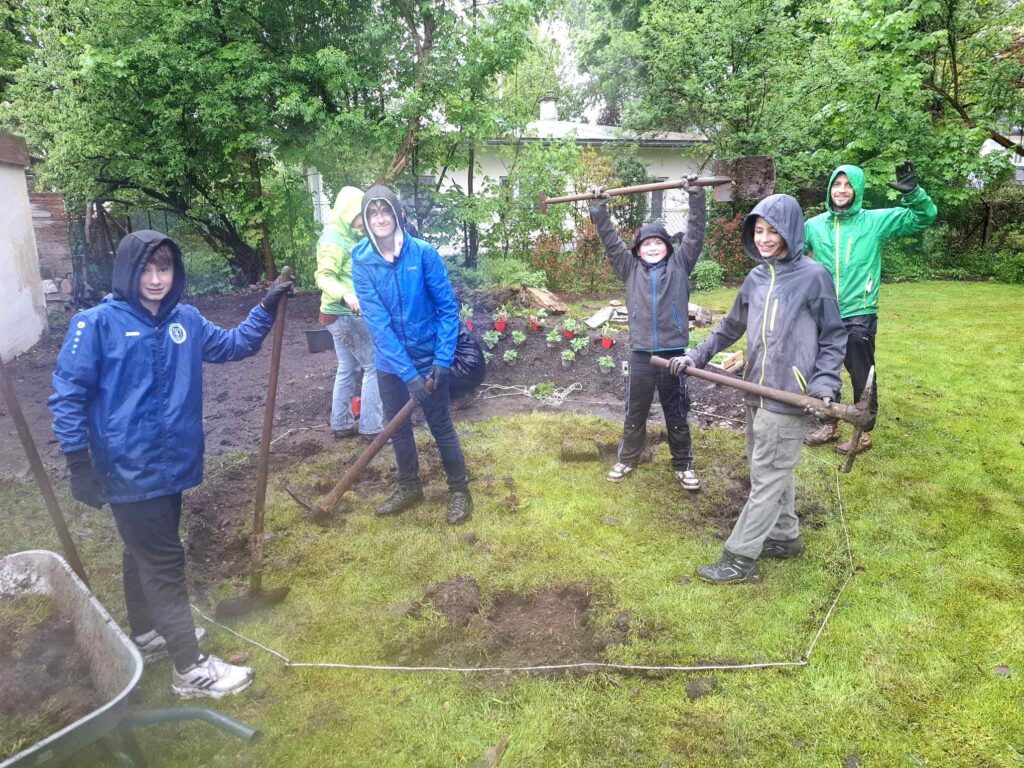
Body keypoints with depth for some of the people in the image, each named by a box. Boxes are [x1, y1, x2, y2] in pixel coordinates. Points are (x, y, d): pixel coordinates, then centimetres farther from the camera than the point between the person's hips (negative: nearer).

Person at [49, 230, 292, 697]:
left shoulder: (186, 320, 4)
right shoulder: (98, 323, -12)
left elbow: (233, 346, 17)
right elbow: (67, 395, -10)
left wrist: (266, 309, 4)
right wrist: (79, 464, -12)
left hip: (172, 464, 6)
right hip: (129, 471, -6)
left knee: (145, 554, 23)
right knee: (164, 563, -1)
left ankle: (147, 636, 42)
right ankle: (190, 670, 10)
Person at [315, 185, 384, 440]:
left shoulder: (346, 236, 12)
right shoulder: (334, 239, -17)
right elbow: (324, 277, -26)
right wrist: (346, 295, -41)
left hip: (342, 314, 10)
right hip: (346, 315, -10)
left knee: (347, 368, 14)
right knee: (374, 366, -5)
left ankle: (341, 424, 22)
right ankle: (371, 427, 1)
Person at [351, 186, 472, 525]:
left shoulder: (424, 253, -15)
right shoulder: (362, 261, -11)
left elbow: (448, 308, -10)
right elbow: (376, 321, -16)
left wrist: (442, 360, -17)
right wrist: (408, 372, -22)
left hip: (428, 357, -3)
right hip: (390, 362, 3)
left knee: (441, 426, 7)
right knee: (397, 425, 17)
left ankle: (460, 489, 26)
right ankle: (409, 486, 37)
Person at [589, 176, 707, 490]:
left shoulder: (679, 264, 5)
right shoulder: (630, 268, 8)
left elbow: (695, 232, -2)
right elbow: (610, 241, 4)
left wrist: (696, 196, -9)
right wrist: (600, 208, -3)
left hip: (673, 352, -1)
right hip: (640, 353, 1)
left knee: (676, 412, 11)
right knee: (635, 411, 14)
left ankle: (683, 464, 24)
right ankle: (627, 458, 30)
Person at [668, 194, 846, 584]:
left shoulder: (813, 276, -9)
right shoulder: (755, 278, 8)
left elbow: (834, 336, -3)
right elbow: (730, 327, 19)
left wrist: (825, 383, -14)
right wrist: (696, 356, 14)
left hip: (788, 396, -6)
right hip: (756, 392, 7)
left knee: (767, 477, 0)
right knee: (774, 471, 17)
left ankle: (740, 558, 7)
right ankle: (785, 536, 34)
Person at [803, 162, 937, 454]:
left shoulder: (876, 220, -3)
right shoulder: (814, 225, 3)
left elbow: (925, 217, -4)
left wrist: (913, 192, -20)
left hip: (859, 316, -3)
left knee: (862, 377, 5)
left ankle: (864, 432, 20)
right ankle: (829, 424, 32)